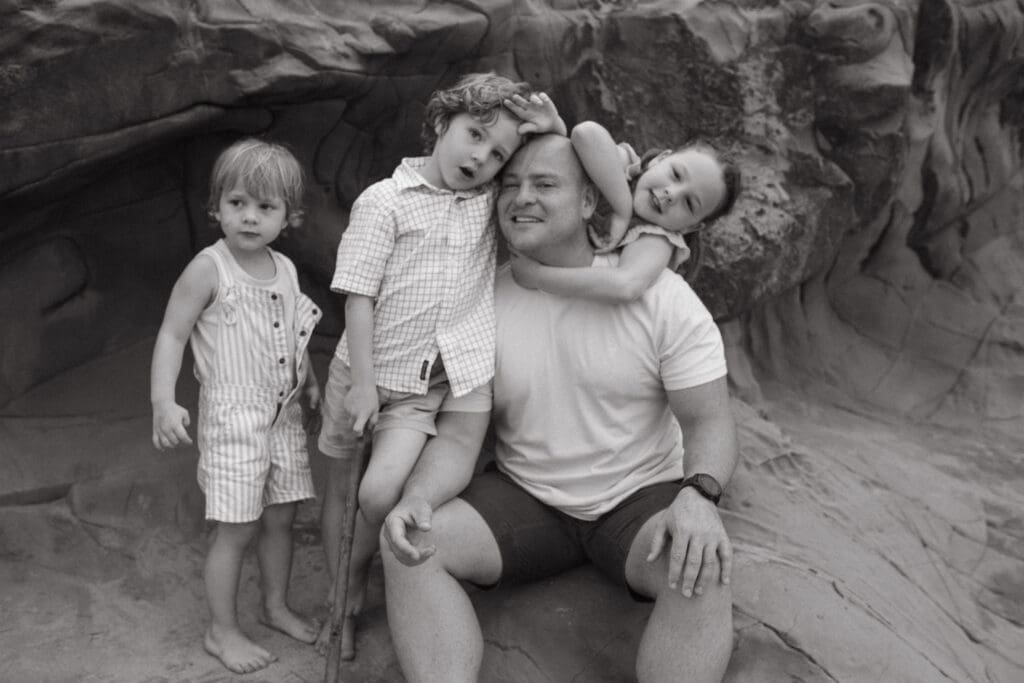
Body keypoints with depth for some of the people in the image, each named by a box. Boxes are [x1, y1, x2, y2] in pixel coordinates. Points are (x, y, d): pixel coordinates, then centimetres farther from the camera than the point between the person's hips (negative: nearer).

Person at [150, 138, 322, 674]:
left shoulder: (285, 269, 6)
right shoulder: (208, 270, -14)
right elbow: (172, 335, -15)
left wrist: (308, 380, 14)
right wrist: (163, 403, -24)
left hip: (284, 413, 6)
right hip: (232, 415, -6)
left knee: (281, 515, 15)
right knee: (236, 526, 0)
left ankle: (276, 606, 34)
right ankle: (222, 631, 18)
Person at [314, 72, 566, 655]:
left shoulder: (491, 200, 3)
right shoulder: (384, 201, -9)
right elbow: (359, 295, -11)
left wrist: (550, 125, -8)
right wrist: (362, 383, -14)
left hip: (431, 383, 1)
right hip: (365, 372, 0)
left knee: (381, 493, -16)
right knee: (340, 486, 13)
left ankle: (354, 588, 14)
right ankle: (339, 604, 35)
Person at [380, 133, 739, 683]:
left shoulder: (659, 294, -10)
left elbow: (708, 421, -9)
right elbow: (459, 438, -6)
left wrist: (698, 493, -32)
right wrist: (418, 497, -28)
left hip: (641, 498, -2)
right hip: (525, 497, 2)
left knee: (703, 567, -33)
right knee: (409, 546, -20)